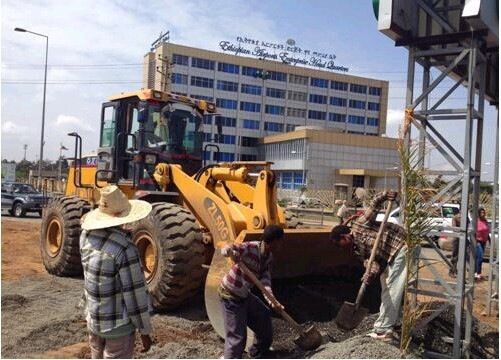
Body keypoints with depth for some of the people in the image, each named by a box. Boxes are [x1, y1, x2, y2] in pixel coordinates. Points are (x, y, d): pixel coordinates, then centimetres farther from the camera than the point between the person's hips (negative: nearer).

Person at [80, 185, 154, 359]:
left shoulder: (86, 236, -5)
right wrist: (145, 331, -10)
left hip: (92, 319, 7)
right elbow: (134, 293, -21)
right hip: (118, 324, -7)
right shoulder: (125, 248, -26)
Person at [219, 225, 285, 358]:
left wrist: (270, 297, -27)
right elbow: (226, 250, -35)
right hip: (230, 296, -9)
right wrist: (229, 251, -60)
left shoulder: (268, 257, -1)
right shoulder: (250, 248, -25)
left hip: (244, 295, 9)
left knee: (263, 315, 23)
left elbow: (265, 278, -10)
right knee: (236, 336, -9)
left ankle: (259, 351, 44)